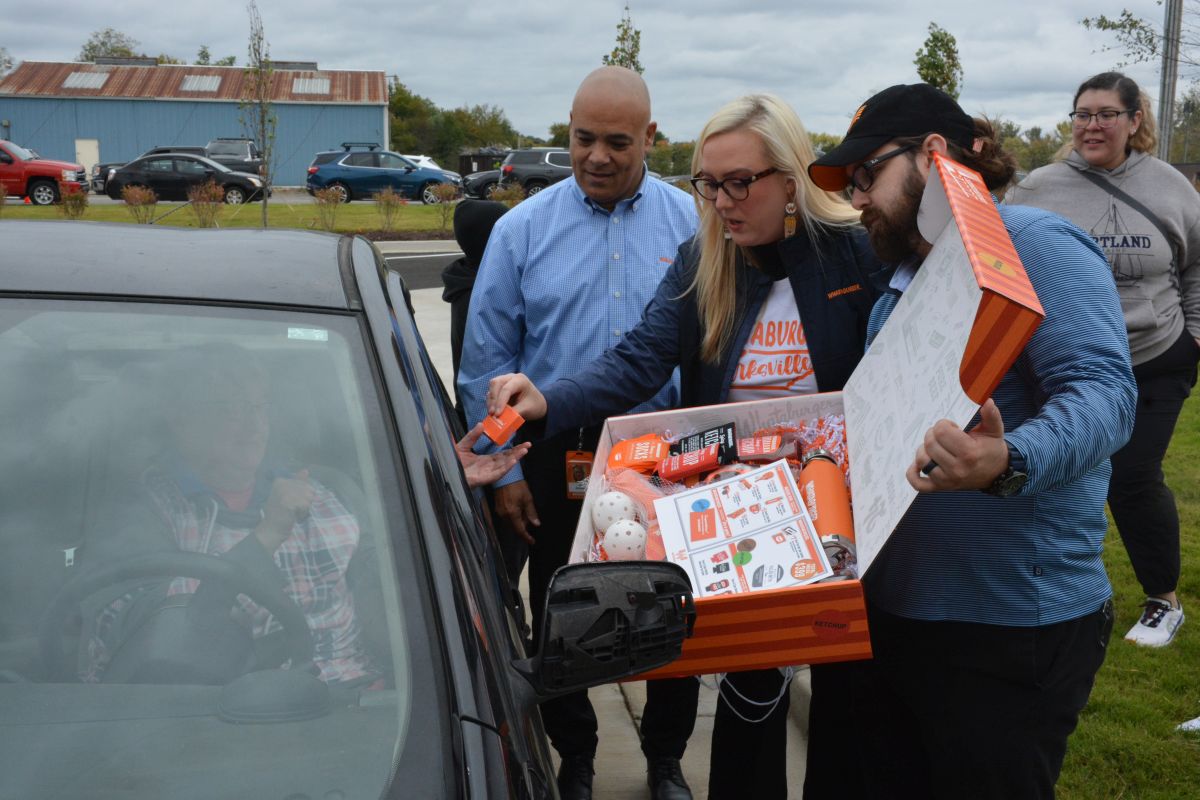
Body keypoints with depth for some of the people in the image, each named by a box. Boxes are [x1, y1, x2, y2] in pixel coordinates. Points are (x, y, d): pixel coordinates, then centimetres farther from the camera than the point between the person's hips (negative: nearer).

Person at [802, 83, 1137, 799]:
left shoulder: (1033, 245, -12)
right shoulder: (897, 293, 16)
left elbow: (1102, 390, -26)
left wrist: (1006, 464, -44)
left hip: (1011, 627, -8)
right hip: (891, 613, 9)